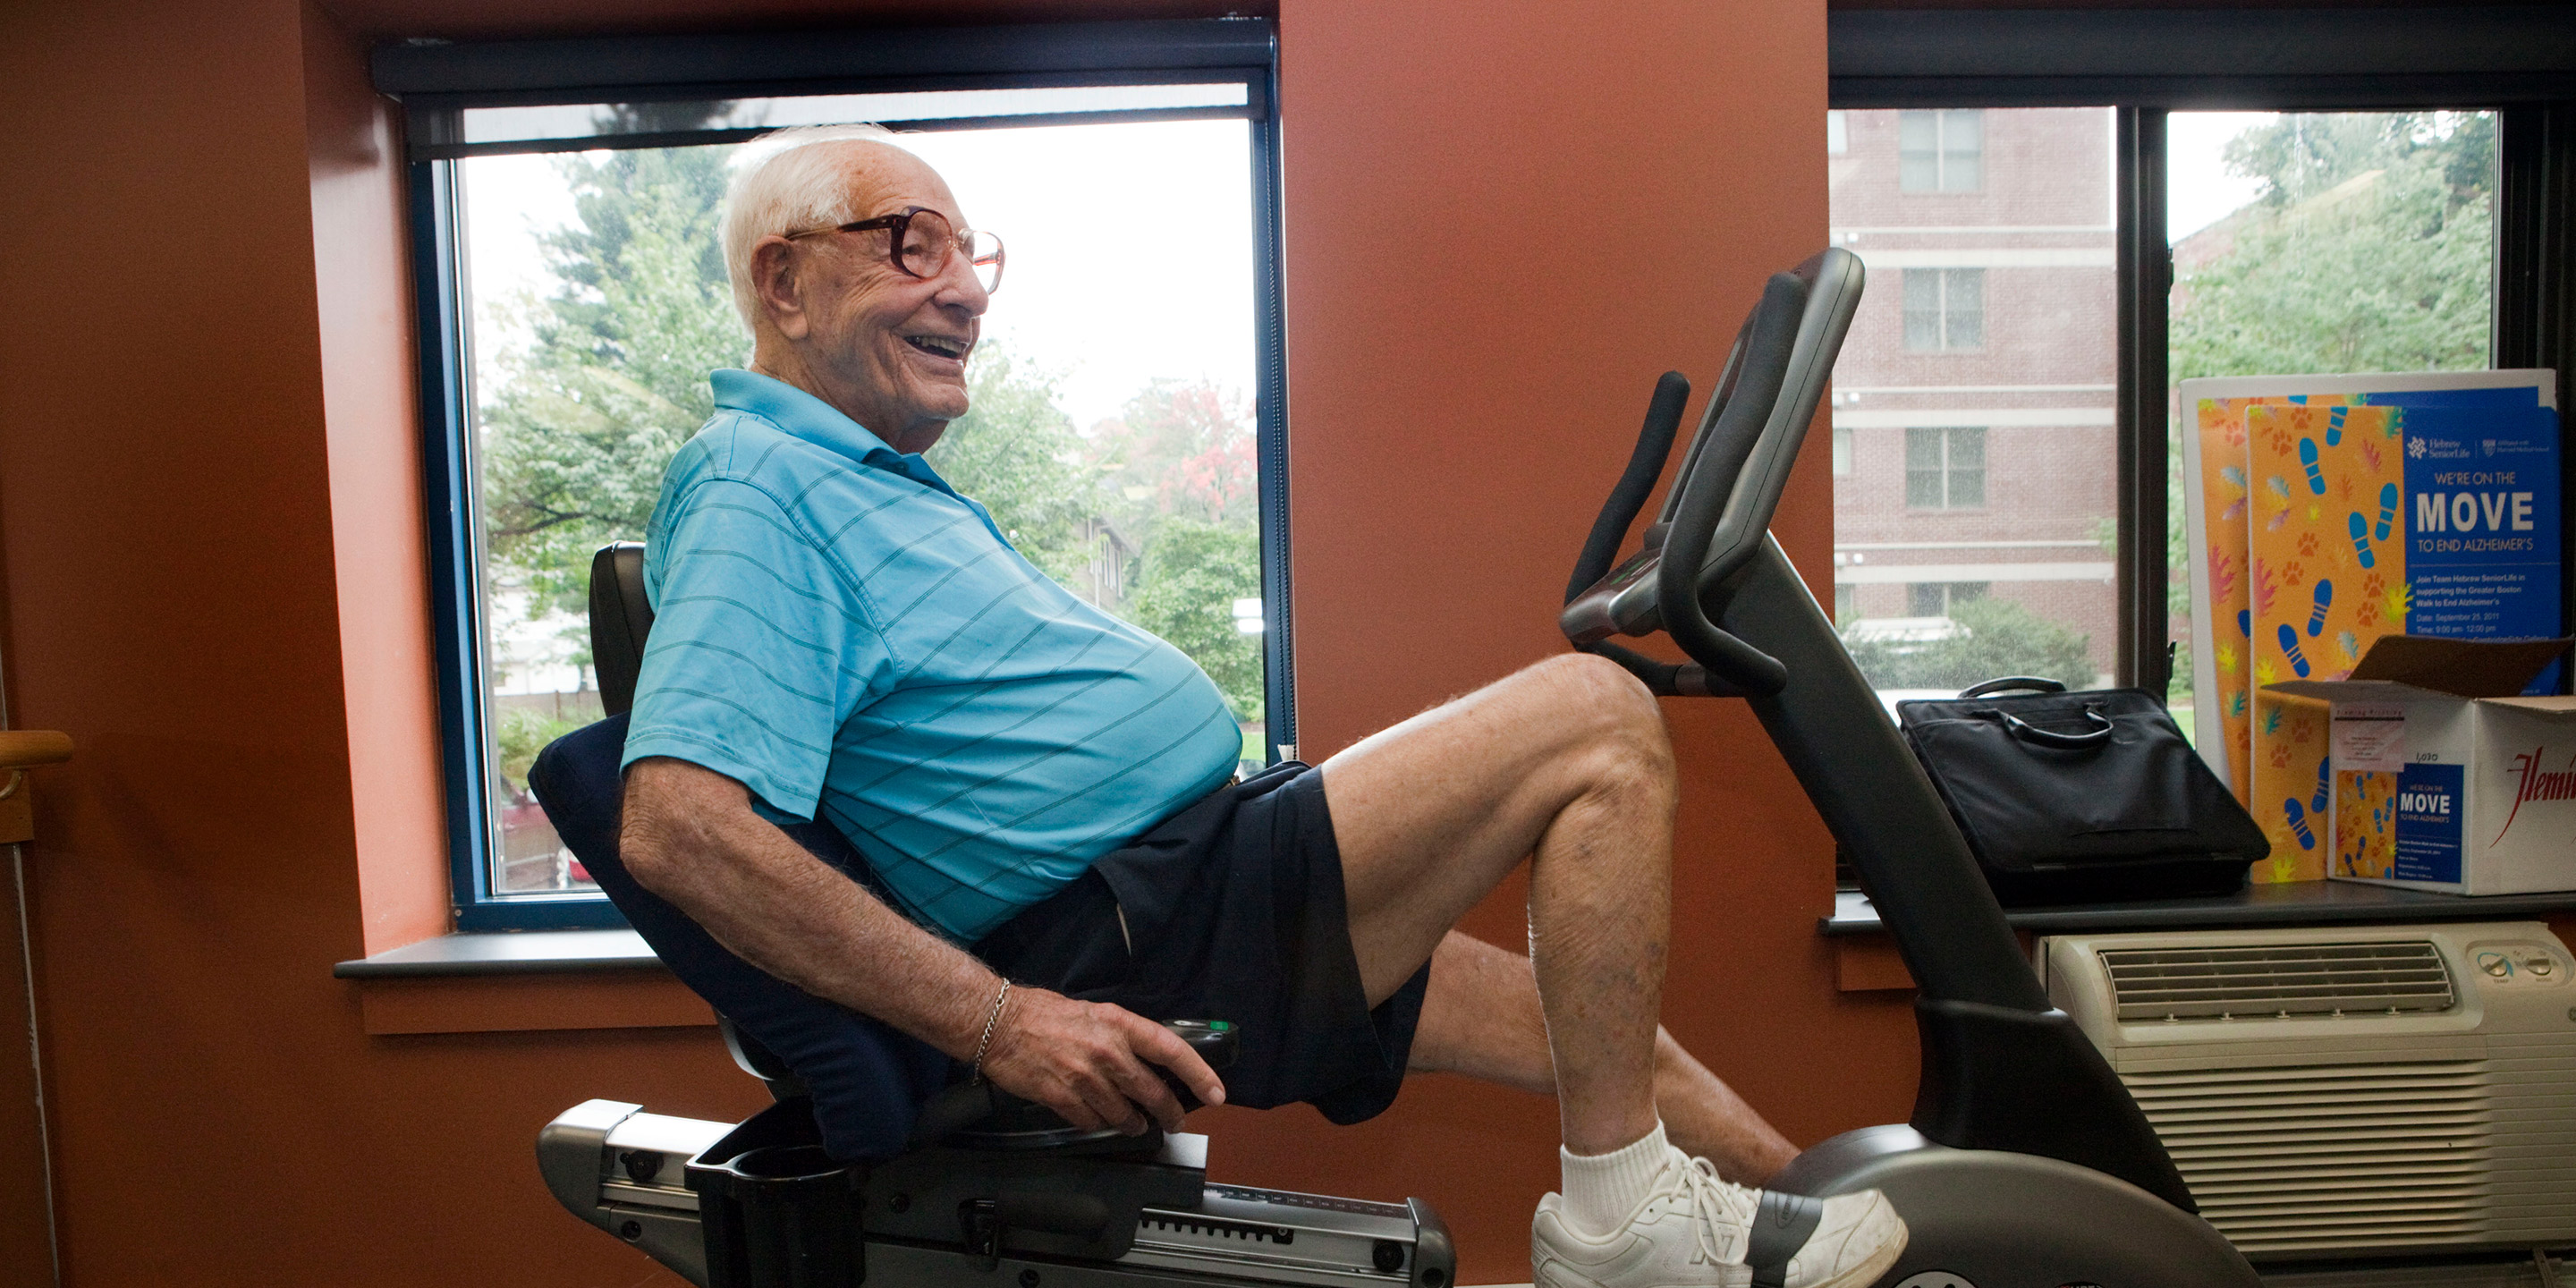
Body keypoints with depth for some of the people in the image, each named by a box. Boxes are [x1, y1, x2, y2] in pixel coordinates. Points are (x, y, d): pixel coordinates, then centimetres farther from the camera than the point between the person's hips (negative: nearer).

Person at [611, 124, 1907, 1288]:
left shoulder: (874, 481, 22)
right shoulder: (755, 491, -11)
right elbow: (675, 824, -24)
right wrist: (998, 1024, -25)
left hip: (1174, 888, 10)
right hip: (1116, 941, -10)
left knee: (1593, 1007, 16)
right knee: (1597, 722, -14)